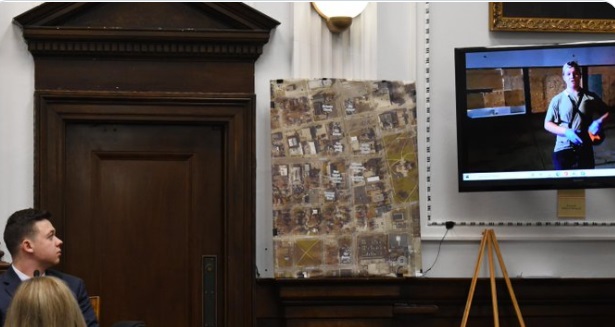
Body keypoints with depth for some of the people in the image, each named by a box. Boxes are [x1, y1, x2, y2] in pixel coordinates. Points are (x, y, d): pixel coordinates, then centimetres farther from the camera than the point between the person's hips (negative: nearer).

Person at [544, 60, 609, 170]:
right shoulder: (558, 100, -1)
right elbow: (548, 124, -1)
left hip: (585, 149, 2)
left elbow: (606, 113, 12)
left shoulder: (591, 97, 3)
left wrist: (599, 122, -9)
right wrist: (566, 131, -16)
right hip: (563, 149, -1)